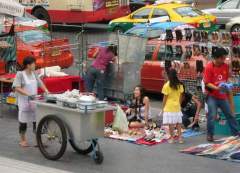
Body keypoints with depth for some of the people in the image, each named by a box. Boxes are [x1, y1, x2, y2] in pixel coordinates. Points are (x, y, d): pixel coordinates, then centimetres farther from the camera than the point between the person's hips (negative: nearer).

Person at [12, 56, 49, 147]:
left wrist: (46, 90, -4)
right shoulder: (20, 74, -10)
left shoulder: (34, 74, 7)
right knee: (23, 120, 5)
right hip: (24, 101, -5)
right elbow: (17, 88, -15)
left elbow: (40, 83, 14)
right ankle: (23, 140, 17)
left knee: (36, 119, 4)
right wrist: (28, 94, -25)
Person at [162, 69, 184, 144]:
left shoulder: (167, 85, -13)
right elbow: (180, 96, 7)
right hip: (177, 107, 4)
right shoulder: (180, 85, 0)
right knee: (178, 122, 10)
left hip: (169, 107, -4)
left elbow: (165, 98, -9)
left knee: (171, 123, -1)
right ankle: (180, 137, 9)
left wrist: (163, 107, 1)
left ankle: (172, 138, 1)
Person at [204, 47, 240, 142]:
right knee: (212, 115, -12)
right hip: (212, 96, -5)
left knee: (230, 114, 11)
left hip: (223, 96, 6)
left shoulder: (226, 66, 1)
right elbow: (207, 83, -18)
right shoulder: (209, 67, -15)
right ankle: (210, 135, 0)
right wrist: (217, 88, -30)